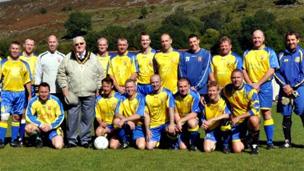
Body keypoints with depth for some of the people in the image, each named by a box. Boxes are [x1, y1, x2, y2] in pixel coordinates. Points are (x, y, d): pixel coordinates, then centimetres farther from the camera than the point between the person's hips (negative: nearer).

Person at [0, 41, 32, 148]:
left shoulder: (24, 64, 11)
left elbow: (28, 81, 13)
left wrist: (30, 95, 9)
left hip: (20, 93, 2)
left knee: (17, 117, 7)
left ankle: (14, 139, 15)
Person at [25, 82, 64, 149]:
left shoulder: (56, 100, -9)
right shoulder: (33, 101, -9)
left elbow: (61, 116, -4)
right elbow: (29, 116, -10)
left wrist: (51, 126, -16)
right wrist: (40, 125, -23)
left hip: (53, 127, 0)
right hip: (39, 127, 1)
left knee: (58, 146, -21)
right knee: (28, 128, -31)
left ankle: (50, 139, 16)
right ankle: (38, 138, 2)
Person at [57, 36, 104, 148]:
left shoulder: (93, 58, 8)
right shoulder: (67, 59, 5)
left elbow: (100, 75, 13)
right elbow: (61, 75, 6)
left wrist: (98, 90, 6)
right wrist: (65, 91, -1)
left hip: (90, 95, 1)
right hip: (73, 95, -1)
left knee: (88, 118, 4)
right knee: (72, 117, 0)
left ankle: (85, 139, 15)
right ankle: (72, 140, 11)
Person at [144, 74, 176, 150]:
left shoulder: (167, 93, -6)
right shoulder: (148, 97, 6)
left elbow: (171, 108, -16)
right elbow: (146, 115, 5)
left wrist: (172, 124, -28)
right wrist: (147, 130, -5)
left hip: (165, 123, -3)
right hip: (153, 126, 3)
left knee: (171, 129, -38)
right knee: (149, 147, -11)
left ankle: (174, 141, -3)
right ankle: (160, 138, 22)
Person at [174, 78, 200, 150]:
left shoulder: (194, 95, -19)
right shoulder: (175, 97, -10)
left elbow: (194, 114, -21)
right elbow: (175, 113, -4)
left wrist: (181, 121, -28)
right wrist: (178, 123, -24)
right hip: (180, 121, 2)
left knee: (191, 123, -40)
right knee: (182, 147, -7)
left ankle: (193, 143, -14)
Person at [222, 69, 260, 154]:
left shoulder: (250, 90, -15)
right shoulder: (227, 89, -4)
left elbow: (255, 109, -22)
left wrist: (239, 117, -27)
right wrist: (230, 115, 7)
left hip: (249, 118, -2)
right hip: (236, 122, 2)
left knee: (253, 119, -40)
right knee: (237, 150, -13)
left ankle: (254, 144, -13)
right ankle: (243, 140, 26)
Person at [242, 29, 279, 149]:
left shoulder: (269, 52, 4)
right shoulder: (247, 53, 14)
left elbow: (271, 70, -4)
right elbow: (243, 70, 10)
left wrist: (258, 84, -11)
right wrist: (251, 84, -5)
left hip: (265, 86, -3)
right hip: (250, 86, 3)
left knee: (266, 113, -5)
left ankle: (270, 141, -3)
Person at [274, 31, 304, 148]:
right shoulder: (281, 56, 11)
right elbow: (277, 72, 7)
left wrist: (293, 87, -9)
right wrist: (284, 85, -7)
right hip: (285, 89, 3)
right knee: (286, 116, 7)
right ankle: (287, 141, 16)